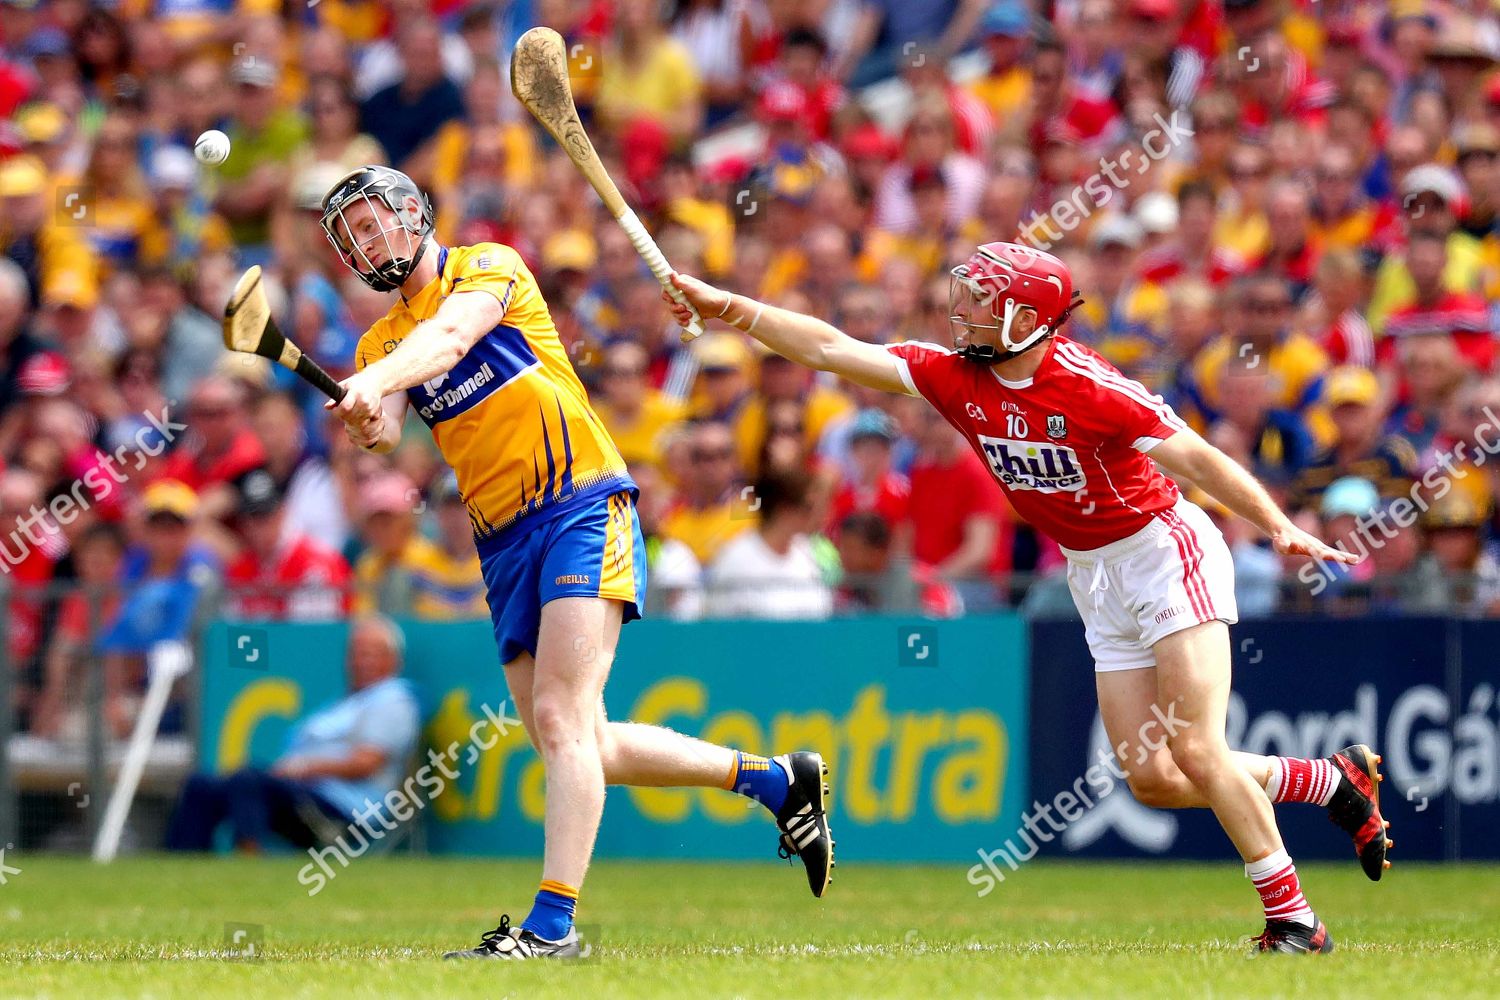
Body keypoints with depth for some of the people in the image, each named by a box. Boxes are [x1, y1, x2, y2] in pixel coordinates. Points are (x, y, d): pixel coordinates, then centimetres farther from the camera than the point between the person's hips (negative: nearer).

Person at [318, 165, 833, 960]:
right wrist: (366, 420, -29)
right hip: (504, 544, 7)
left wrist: (375, 379, -40)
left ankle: (551, 924, -27)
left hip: (582, 507, -7)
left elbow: (450, 335, -22)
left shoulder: (489, 268, 1)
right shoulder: (381, 342, 16)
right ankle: (775, 779, 24)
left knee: (560, 717, -20)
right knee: (582, 749, 6)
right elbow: (383, 430, -4)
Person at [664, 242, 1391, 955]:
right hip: (1093, 577, 7)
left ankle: (1291, 918, -4)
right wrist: (730, 308, -13)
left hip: (1165, 553, -7)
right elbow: (832, 351, -5)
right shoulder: (953, 376, -6)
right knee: (1152, 779, 3)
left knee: (1197, 754, -15)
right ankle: (1335, 780, 20)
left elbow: (1197, 459, -23)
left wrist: (1280, 529, -34)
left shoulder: (1088, 389, -24)